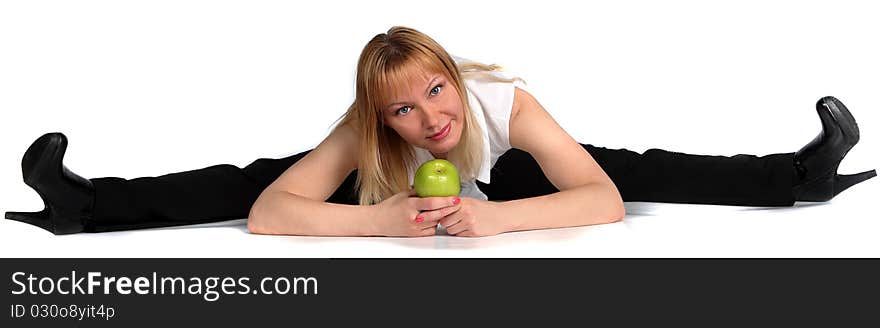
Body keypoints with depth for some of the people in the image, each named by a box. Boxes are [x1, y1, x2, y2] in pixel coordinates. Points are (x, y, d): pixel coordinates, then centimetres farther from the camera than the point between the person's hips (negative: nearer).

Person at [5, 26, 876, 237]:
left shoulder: (507, 104, -41)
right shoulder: (362, 137, -39)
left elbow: (606, 199, -43)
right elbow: (266, 213, -43)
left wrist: (494, 215, -55)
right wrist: (380, 220, -53)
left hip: (491, 185, 1)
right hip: (387, 194, 0)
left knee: (636, 167, -10)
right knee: (245, 180, -10)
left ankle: (798, 173, 3)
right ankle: (82, 201, 4)